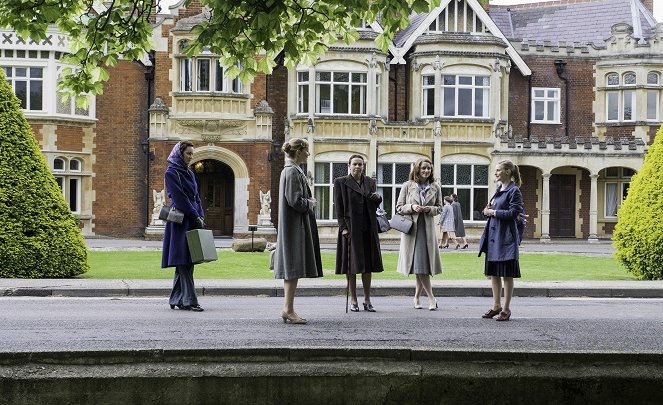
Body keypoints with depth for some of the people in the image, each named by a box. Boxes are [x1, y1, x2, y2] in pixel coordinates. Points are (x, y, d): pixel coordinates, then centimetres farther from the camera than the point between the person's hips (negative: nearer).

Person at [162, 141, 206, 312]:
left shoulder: (189, 173, 18)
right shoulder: (171, 173, -7)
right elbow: (180, 197, -14)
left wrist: (201, 216, 5)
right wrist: (196, 216, -15)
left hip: (192, 221, 8)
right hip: (180, 221, -8)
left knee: (186, 263, 8)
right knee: (183, 263, -9)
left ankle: (177, 299, 13)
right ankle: (189, 300, -9)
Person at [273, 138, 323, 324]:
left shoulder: (292, 170, 16)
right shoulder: (292, 172, -15)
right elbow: (295, 201, -21)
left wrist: (308, 202, 10)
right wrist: (311, 203, -5)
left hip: (294, 226, 10)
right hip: (294, 225, -10)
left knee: (292, 269, 11)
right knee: (293, 268, -7)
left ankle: (288, 309, 14)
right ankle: (288, 309, -4)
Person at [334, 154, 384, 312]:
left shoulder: (370, 182, 13)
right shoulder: (340, 182, 1)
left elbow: (374, 206, 17)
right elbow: (338, 207, -4)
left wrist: (377, 198, -6)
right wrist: (343, 228, -12)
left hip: (368, 228, 4)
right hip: (350, 228, -4)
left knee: (367, 264, 6)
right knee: (352, 265, 1)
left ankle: (367, 300, 13)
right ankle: (353, 300, 9)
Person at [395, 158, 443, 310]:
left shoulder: (435, 188, 8)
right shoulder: (407, 186, 2)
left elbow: (439, 208, 13)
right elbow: (399, 207, 5)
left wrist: (430, 209, -8)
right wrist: (412, 207, -14)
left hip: (427, 228, 2)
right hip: (411, 228, -2)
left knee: (423, 265, 0)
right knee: (419, 265, -6)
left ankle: (417, 296, 15)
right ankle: (431, 297, 1)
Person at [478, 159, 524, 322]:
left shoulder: (514, 191, -10)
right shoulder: (499, 189, 15)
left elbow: (514, 213, -18)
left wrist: (493, 212, -12)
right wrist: (488, 209, 2)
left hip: (505, 236, -9)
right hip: (493, 235, 9)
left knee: (507, 274, 0)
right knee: (493, 272, 12)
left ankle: (506, 308, 7)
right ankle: (496, 306, 22)